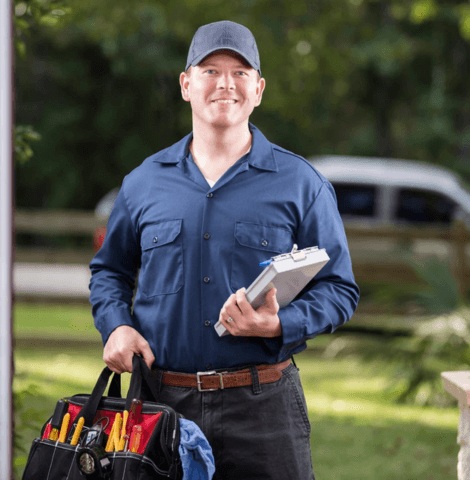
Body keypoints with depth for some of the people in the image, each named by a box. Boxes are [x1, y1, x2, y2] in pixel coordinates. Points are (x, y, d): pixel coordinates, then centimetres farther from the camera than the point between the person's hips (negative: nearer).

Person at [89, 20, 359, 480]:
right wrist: (116, 325, 2)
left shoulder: (300, 184, 3)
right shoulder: (144, 183, 10)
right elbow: (110, 270, 22)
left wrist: (279, 325, -15)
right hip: (161, 403, 2)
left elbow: (338, 289, 3)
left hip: (262, 405, -2)